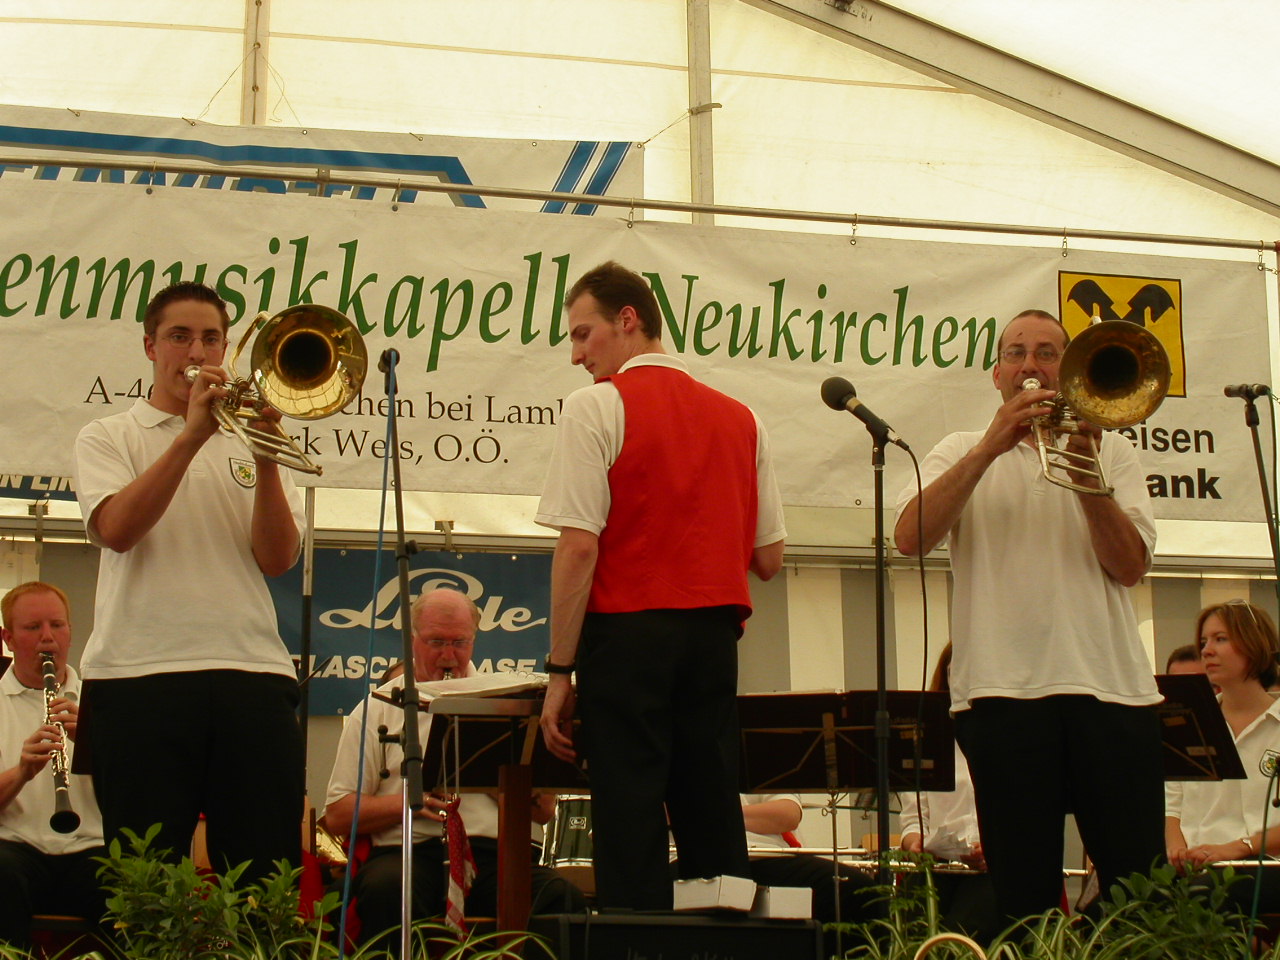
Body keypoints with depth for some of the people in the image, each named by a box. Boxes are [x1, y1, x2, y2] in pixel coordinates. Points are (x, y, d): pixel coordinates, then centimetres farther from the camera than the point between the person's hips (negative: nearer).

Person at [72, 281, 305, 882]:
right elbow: (117, 529, -7)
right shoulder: (108, 438, 14)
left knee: (268, 877, -2)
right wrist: (191, 435, -11)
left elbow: (277, 559, 5)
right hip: (140, 676, -2)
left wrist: (265, 460, -8)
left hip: (253, 676, 2)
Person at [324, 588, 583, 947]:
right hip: (411, 853, -1)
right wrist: (406, 802, -9)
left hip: (502, 853, 1)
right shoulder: (377, 709, 16)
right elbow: (338, 815, 9)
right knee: (386, 889, -37)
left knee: (563, 898, -32)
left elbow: (544, 809, 12)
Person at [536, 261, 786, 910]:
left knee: (629, 829, -3)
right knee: (714, 826, 10)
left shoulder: (597, 407, -4)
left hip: (627, 631, -5)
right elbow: (769, 559, 11)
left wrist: (560, 670, -9)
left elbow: (579, 545, -12)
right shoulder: (739, 418, 13)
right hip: (715, 637, 5)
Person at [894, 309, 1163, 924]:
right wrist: (990, 447, -12)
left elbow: (1130, 567, 3)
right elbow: (910, 538, -6)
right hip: (1003, 688, -1)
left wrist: (1088, 480, -11)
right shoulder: (963, 452, 14)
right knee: (1023, 891, 0)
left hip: (1110, 688, 1)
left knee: (1141, 884, -2)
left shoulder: (1111, 452, 16)